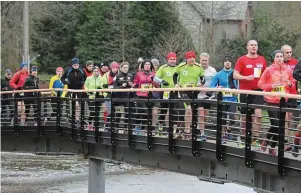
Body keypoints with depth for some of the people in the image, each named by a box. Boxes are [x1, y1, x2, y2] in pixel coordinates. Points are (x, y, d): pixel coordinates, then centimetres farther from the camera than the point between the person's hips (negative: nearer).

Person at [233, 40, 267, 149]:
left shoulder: (262, 60, 8)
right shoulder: (242, 60, -1)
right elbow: (235, 75, -5)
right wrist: (246, 77, -20)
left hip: (258, 91, 2)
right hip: (245, 91, -2)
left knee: (258, 114, -13)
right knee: (245, 117, 7)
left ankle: (255, 139, -8)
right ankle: (242, 139, 20)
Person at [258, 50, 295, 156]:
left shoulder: (288, 70, 4)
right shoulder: (269, 70, -5)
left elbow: (293, 84, 16)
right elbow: (260, 84, -2)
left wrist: (290, 84, -6)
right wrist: (272, 86, -15)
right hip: (271, 100, -4)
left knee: (280, 126, 5)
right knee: (275, 125, -11)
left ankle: (273, 147, 18)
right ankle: (265, 141, 14)